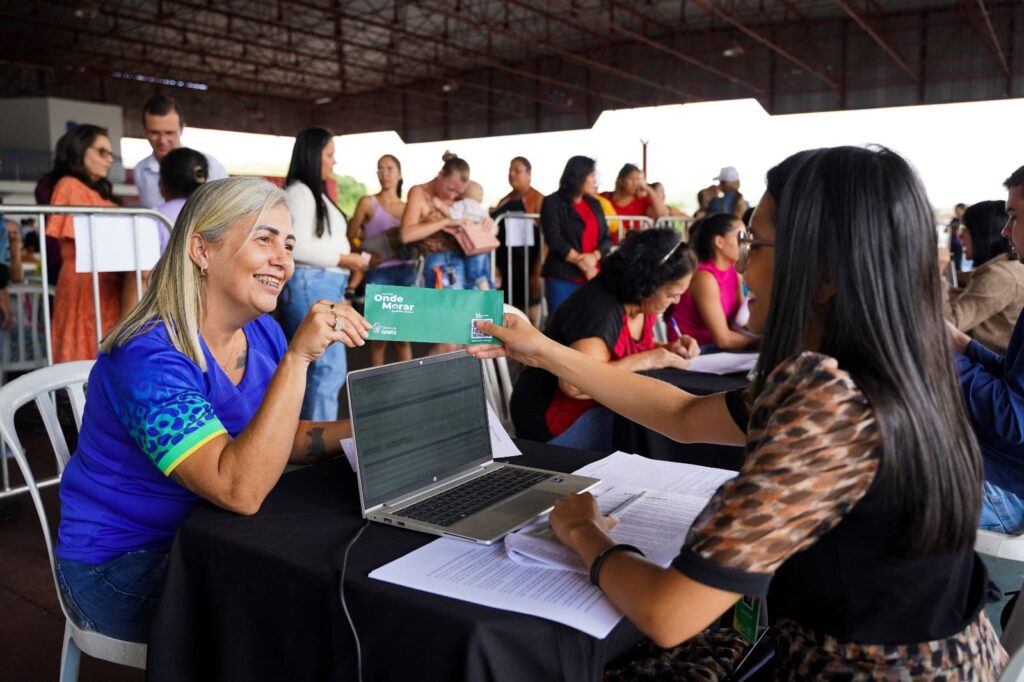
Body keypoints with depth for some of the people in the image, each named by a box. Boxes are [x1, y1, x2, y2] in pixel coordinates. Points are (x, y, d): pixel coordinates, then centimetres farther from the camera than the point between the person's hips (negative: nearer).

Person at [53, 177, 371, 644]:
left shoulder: (262, 334, -3)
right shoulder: (149, 358, -27)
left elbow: (277, 440, 5)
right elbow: (240, 490, -37)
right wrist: (297, 357, -41)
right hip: (119, 567, -7)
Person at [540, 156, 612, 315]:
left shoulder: (594, 204, 17)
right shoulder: (553, 203, 0)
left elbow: (606, 238, 11)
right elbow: (555, 241, -9)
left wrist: (594, 256, -11)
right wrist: (583, 266, -10)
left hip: (594, 278, 5)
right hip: (563, 279, -5)